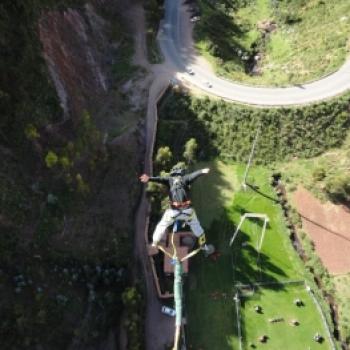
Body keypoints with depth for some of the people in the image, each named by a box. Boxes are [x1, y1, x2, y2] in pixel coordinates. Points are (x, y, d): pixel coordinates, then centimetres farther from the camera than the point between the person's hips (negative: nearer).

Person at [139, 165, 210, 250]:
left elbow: (160, 179, -8)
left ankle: (154, 245, 26)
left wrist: (149, 178, -23)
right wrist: (202, 171, -15)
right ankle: (203, 245, 34)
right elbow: (193, 175, -3)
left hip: (174, 210, -1)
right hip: (187, 210, 1)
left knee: (162, 226, 22)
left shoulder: (169, 179, 9)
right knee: (195, 226, 25)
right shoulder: (185, 179, 12)